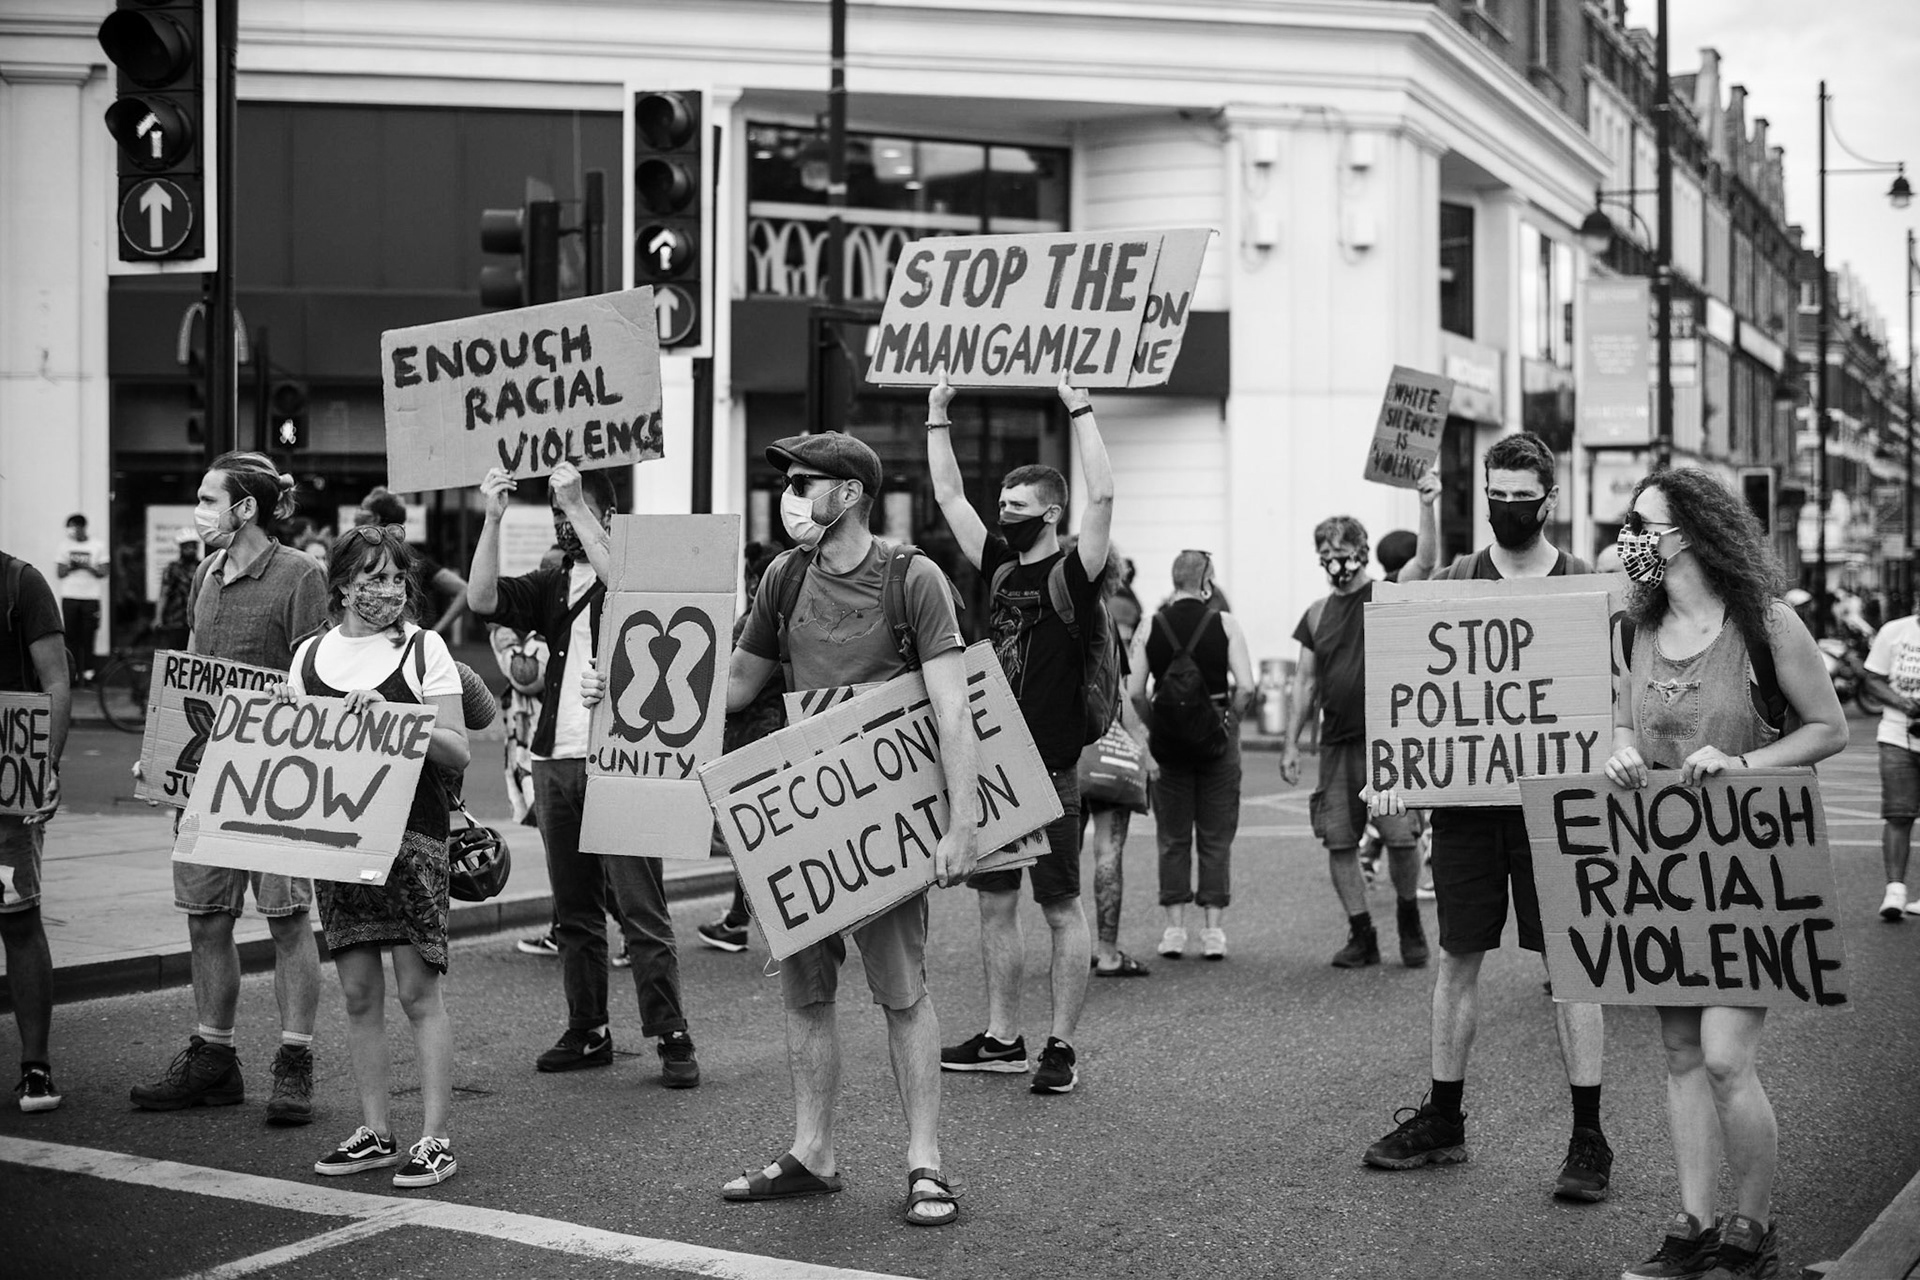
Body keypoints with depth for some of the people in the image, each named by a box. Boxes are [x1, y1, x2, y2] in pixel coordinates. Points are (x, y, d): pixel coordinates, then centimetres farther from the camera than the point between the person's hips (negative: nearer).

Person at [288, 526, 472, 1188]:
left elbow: (457, 753, -6)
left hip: (412, 834, -4)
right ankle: (374, 1133, 16)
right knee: (358, 991, 7)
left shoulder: (424, 649, 0)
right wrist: (282, 713, -3)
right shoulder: (312, 653, 11)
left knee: (418, 989, -4)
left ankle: (434, 1138, 0)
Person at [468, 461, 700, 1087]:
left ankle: (671, 1037, -2)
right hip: (557, 761, 6)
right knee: (574, 911, 11)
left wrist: (577, 503, -20)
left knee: (642, 909, -6)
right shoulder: (552, 585, 15)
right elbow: (483, 599, 2)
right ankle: (587, 1032, 20)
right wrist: (493, 518, -8)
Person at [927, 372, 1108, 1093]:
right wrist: (938, 418, 11)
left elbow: (1102, 497, -20)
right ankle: (1002, 1039, 21)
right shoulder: (1000, 569, 11)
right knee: (994, 903, 12)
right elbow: (949, 497, 15)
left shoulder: (1072, 575, -6)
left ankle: (1061, 1047, 6)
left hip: (1050, 769, -7)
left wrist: (1079, 411, -21)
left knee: (1061, 909, 0)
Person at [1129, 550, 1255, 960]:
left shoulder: (1150, 627, 0)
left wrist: (1155, 725, 9)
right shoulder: (1224, 623, -5)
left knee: (1173, 837, 9)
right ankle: (1213, 930, 6)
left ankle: (1174, 929, 7)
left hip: (1168, 741, 1)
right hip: (1216, 740, -1)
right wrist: (1230, 720, 3)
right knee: (1216, 837, 7)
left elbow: (1135, 692, -6)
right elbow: (1246, 687, -13)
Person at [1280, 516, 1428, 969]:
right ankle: (1361, 936, 14)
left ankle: (1408, 916, 19)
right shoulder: (1317, 613, 12)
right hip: (1336, 744, 4)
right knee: (1339, 841, 2)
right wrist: (1291, 742, 11)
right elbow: (1305, 681, 14)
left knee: (1401, 837, -8)